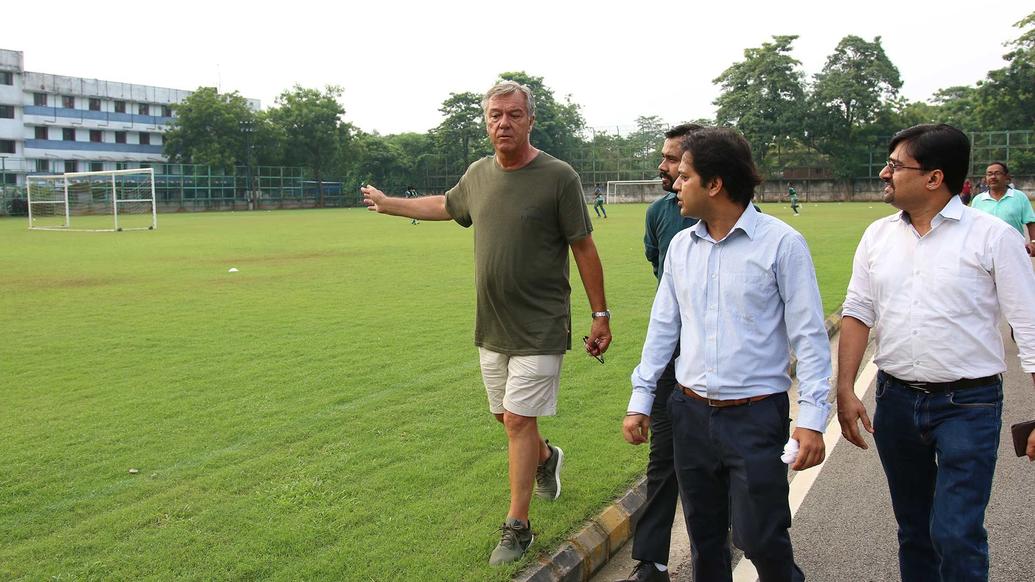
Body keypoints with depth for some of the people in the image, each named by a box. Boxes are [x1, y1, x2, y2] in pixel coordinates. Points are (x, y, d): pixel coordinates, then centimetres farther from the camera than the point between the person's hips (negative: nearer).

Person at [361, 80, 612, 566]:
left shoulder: (558, 177, -12)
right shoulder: (479, 174, 5)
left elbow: (584, 249, -8)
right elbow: (444, 206, 25)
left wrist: (600, 315, -7)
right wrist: (390, 204, 36)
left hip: (539, 327, -6)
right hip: (491, 326, 6)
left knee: (518, 421, -6)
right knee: (507, 416, 16)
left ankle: (517, 527, 8)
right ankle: (545, 458, 47)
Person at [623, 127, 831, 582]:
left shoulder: (780, 242, -9)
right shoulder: (681, 245, 7)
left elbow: (808, 334, -9)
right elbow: (662, 325, 12)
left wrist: (811, 417, -15)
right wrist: (640, 400, 9)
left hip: (756, 414, -5)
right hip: (691, 412, 5)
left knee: (759, 537, -2)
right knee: (704, 536, 13)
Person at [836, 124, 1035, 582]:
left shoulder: (992, 236, -8)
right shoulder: (878, 236, 6)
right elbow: (857, 313, 7)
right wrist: (845, 390, -1)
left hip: (968, 404, -4)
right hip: (896, 400, 5)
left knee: (956, 535, -8)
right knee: (913, 529, 16)